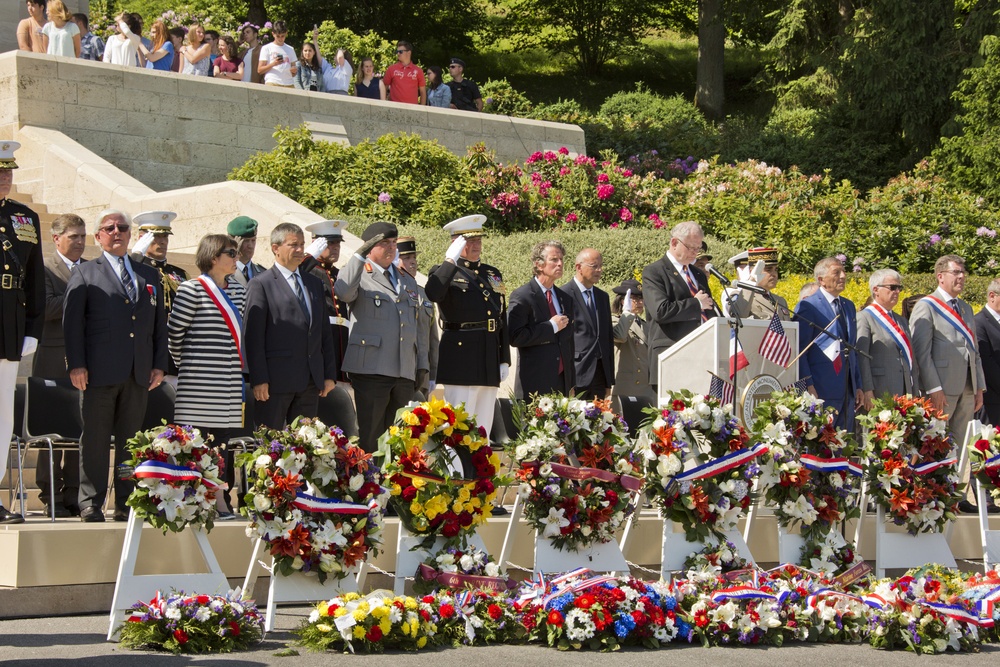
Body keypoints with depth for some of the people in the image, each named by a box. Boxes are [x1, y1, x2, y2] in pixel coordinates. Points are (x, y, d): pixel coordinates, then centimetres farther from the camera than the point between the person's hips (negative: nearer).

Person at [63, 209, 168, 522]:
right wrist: (76, 364, -9)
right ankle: (91, 503, 3)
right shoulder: (85, 273, 7)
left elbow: (159, 323, 17)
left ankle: (126, 504, 11)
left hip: (139, 373, 4)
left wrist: (159, 364, 8)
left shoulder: (149, 276, 18)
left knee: (131, 440, 6)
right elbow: (72, 321, 0)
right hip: (100, 372, -4)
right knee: (95, 438, -2)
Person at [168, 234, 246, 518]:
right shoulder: (192, 290, -8)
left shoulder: (237, 292, 14)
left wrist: (241, 372, 14)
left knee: (223, 440, 7)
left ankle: (220, 500, 11)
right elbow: (174, 332, -6)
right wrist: (184, 362, 3)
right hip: (199, 380, -7)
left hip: (229, 382, 7)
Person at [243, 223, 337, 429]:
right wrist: (259, 380, -15)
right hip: (275, 380, -6)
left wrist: (330, 374, 11)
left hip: (310, 381, 6)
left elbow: (325, 332, 18)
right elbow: (253, 336, -9)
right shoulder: (260, 285, -3)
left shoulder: (314, 284, 18)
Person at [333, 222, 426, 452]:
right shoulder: (360, 276, 3)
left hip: (405, 373, 6)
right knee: (368, 439, -5)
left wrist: (422, 366, 18)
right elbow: (343, 292, -22)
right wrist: (359, 256, -23)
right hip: (371, 370, -6)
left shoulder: (407, 282, 23)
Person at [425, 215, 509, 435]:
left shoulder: (493, 274, 19)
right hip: (461, 356, -6)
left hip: (490, 358, 6)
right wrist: (451, 260, -19)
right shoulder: (445, 272, 1)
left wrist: (505, 360, 15)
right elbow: (433, 294, -23)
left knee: (484, 427, 7)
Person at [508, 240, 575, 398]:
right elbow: (515, 337, -17)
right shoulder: (521, 296, -6)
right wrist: (551, 327, -14)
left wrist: (571, 384, 17)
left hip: (562, 380, 6)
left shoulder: (566, 298, 16)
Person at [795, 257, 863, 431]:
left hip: (848, 391, 7)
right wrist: (808, 386, -16)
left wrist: (858, 386, 17)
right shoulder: (807, 307, -6)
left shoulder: (849, 306, 18)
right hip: (821, 391, -7)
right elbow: (799, 350, -8)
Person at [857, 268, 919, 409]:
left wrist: (915, 394, 15)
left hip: (905, 393, 7)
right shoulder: (865, 317, -2)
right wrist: (867, 392, -18)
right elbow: (861, 357, -11)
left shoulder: (901, 321, 22)